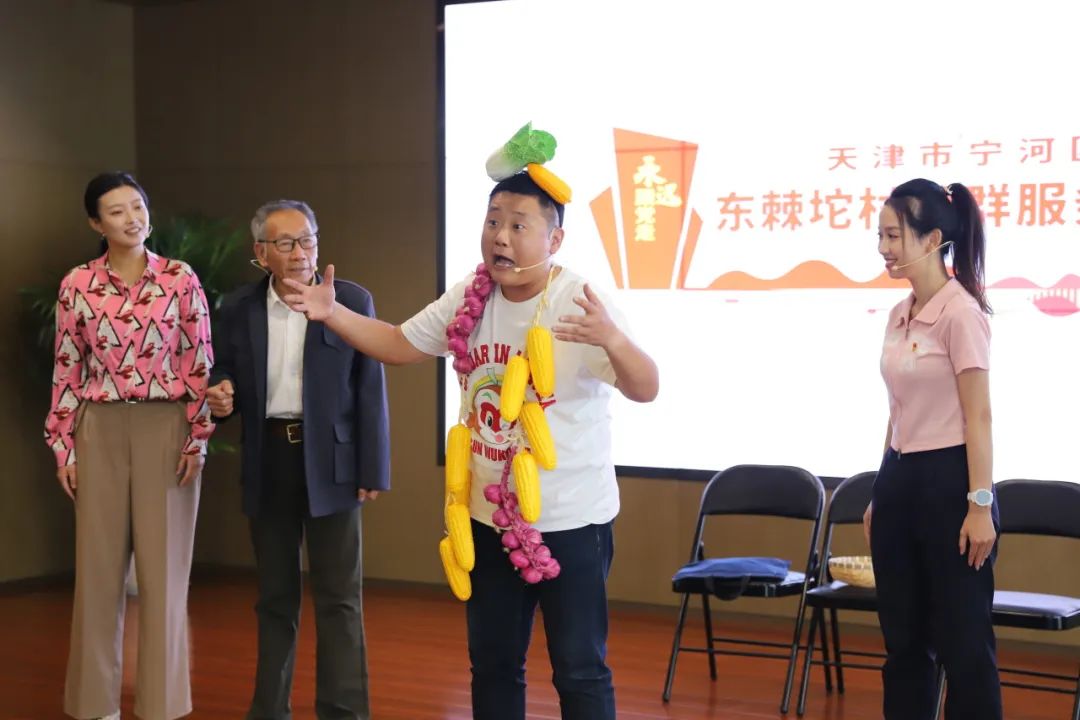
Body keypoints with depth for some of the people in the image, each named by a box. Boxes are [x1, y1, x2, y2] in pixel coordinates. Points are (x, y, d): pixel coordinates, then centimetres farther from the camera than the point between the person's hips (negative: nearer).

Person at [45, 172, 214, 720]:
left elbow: (200, 364, 0)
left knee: (163, 562, 2)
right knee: (98, 562, 5)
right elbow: (67, 370, 5)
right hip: (100, 431, 1)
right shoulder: (77, 285, 3)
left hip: (166, 429, -1)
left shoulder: (181, 279, -1)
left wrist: (198, 438, -5)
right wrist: (62, 445, 2)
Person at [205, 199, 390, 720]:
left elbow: (370, 391, -5)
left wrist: (373, 470, -8)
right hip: (268, 463, 3)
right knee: (275, 597, 13)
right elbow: (225, 379, 10)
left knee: (338, 598, 0)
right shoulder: (237, 309, 3)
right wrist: (221, 398, -14)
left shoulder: (353, 301, -4)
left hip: (330, 461, -3)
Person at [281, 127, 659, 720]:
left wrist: (611, 340, -46)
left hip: (570, 520, -6)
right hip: (489, 517, 6)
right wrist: (332, 313, -3)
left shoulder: (581, 304, -18)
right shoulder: (467, 301, 0)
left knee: (579, 669, 3)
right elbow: (400, 345, 12)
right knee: (492, 665, 17)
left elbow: (646, 390, -25)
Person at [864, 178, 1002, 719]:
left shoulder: (960, 313, -13)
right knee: (904, 641, 13)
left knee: (962, 644, 0)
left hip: (947, 481, -8)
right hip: (900, 479, 8)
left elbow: (978, 418, -14)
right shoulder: (899, 315, 11)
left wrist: (980, 505, -17)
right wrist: (880, 494, 17)